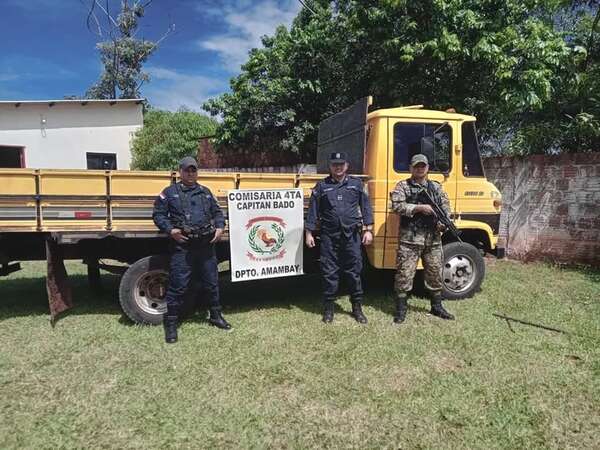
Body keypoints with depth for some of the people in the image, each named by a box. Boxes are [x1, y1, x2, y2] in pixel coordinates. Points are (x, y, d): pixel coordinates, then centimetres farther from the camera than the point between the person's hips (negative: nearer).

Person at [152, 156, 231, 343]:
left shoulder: (205, 192, 15)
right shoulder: (170, 192, 4)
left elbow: (217, 212, 20)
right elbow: (158, 214, 2)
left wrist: (219, 227, 2)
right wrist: (170, 230, -13)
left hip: (206, 246, 4)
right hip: (182, 246, -4)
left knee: (212, 283, 13)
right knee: (178, 286, 0)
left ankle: (216, 315, 31)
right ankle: (171, 323, 14)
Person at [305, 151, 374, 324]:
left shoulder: (356, 184, 8)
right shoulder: (321, 186, 7)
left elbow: (365, 207, 6)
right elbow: (313, 211, 7)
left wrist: (368, 230, -1)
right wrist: (309, 233, 3)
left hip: (352, 235, 0)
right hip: (329, 236, 0)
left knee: (354, 271, 6)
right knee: (329, 272, 5)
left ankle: (357, 307, 20)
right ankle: (329, 308, 18)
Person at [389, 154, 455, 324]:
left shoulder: (436, 187, 15)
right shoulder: (403, 186, 1)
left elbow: (446, 206, 12)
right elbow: (397, 206, -13)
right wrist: (419, 208, -20)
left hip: (433, 239, 5)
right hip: (409, 238, -4)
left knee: (435, 273, 14)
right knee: (404, 274, -2)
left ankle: (437, 307, 31)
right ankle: (401, 309, 10)